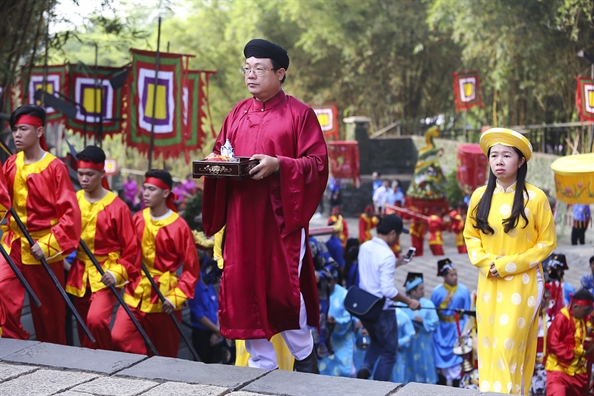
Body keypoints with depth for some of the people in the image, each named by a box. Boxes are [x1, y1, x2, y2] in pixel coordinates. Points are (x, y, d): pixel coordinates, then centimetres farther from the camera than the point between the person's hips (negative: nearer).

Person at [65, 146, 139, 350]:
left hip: (106, 275, -5)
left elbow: (131, 249, -7)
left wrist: (118, 273, -19)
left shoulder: (117, 207, -11)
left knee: (96, 319, -25)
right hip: (80, 274, 5)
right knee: (84, 328, 12)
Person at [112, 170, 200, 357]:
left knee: (164, 353, 7)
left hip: (164, 297, -4)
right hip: (135, 293, 4)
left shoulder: (179, 226, -10)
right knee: (118, 338, -14)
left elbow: (192, 268, -6)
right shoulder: (137, 219, 3)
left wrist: (177, 297, -13)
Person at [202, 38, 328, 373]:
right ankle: (262, 363, 16)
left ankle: (304, 355, 20)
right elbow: (220, 152, 21)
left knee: (282, 285, -4)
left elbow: (317, 163, -8)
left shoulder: (299, 114, -3)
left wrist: (278, 164, -22)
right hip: (242, 216, 5)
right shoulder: (238, 114, 14)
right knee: (244, 286, 4)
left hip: (280, 214, -5)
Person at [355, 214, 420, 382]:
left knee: (377, 342, 29)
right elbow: (388, 290, -25)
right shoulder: (387, 254, -21)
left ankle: (366, 368, 7)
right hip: (381, 310, -7)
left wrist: (397, 263, 14)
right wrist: (409, 301, -16)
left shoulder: (365, 247, 3)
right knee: (389, 353, 8)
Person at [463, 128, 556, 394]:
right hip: (488, 283, 4)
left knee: (510, 346, -9)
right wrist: (485, 261, -7)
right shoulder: (480, 196, 3)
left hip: (522, 283, -4)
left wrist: (508, 264, -12)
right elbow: (470, 235, 12)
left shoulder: (535, 198, -8)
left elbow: (547, 242, -5)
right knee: (488, 345, 6)